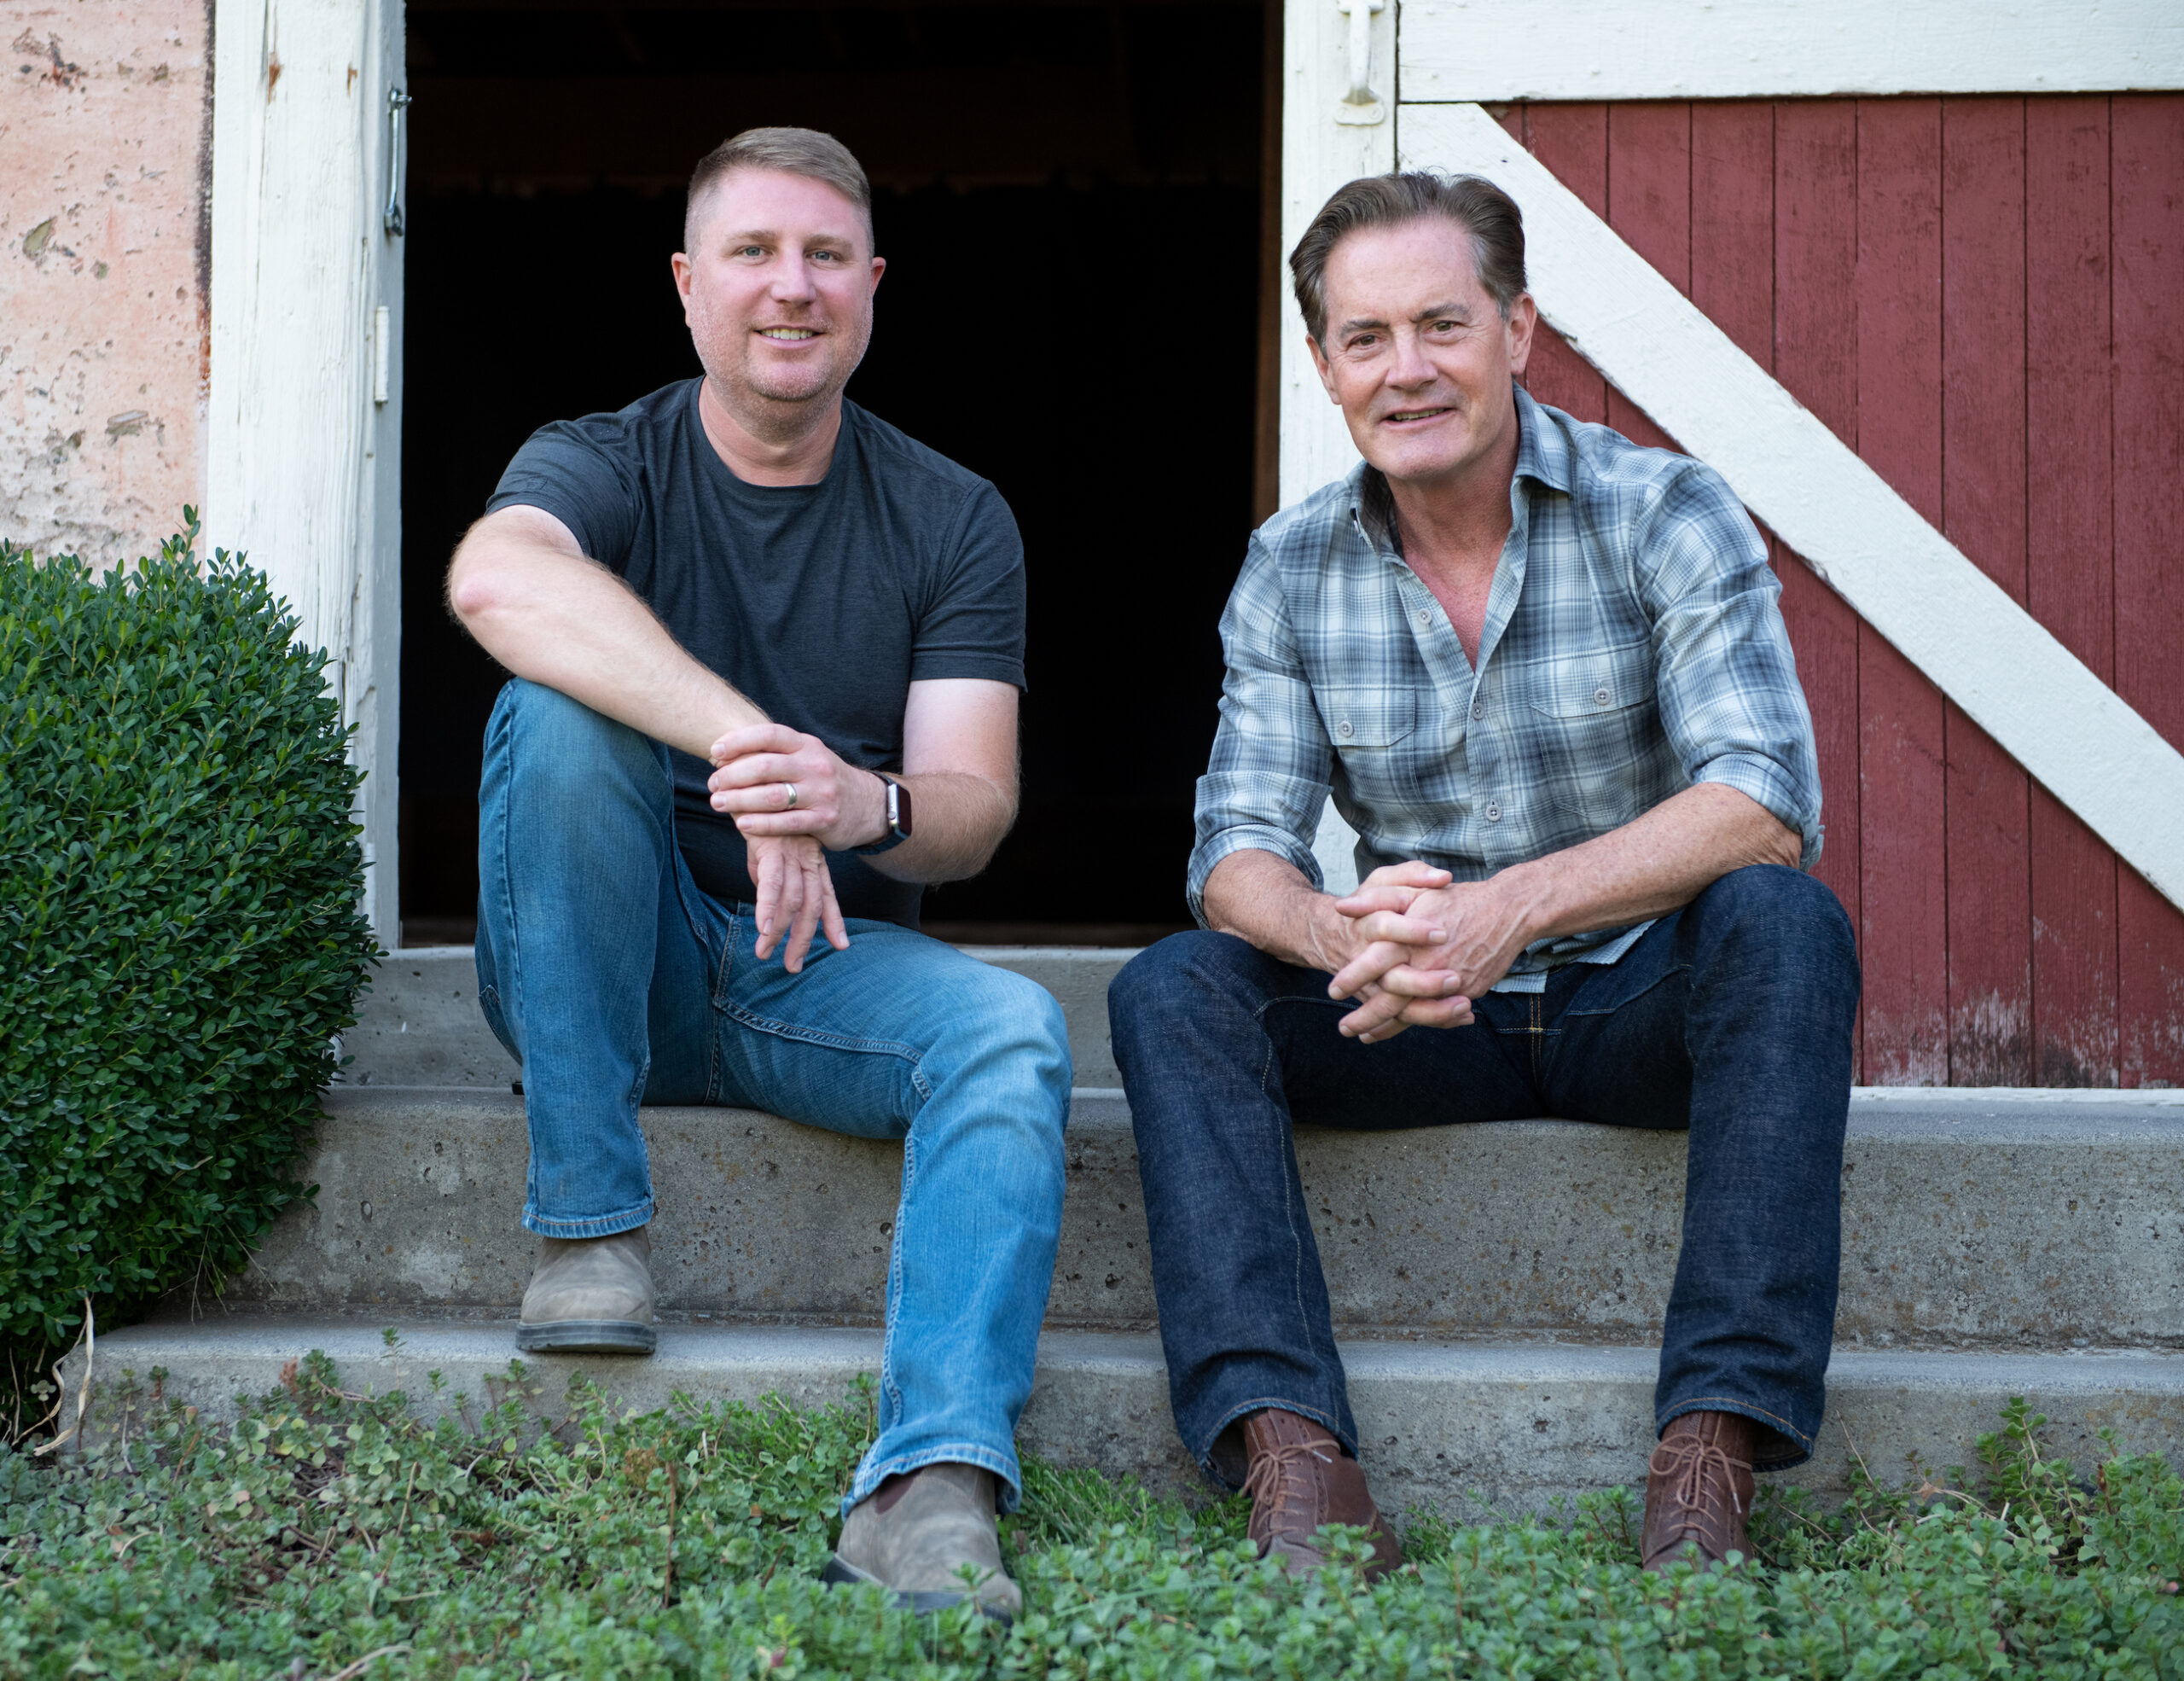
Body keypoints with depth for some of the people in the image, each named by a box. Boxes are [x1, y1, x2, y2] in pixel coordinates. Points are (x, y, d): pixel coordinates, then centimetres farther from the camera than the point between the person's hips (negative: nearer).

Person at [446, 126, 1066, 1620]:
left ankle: (933, 1489, -42)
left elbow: (975, 811, -7)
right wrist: (746, 744, -44)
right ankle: (589, 1221, -22)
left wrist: (869, 806, -33)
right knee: (564, 707, -27)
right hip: (613, 970, -1)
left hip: (829, 967, 1)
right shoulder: (603, 465, -3)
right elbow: (496, 578, -30)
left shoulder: (953, 520, 4)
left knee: (1012, 1032, -28)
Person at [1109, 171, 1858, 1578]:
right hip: (1430, 1028, 3)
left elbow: (1766, 804, -22)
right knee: (1172, 989, -20)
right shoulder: (1291, 570, 1)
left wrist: (1514, 906, -37)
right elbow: (1239, 849, -6)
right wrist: (1346, 931, -32)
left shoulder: (1664, 515, -10)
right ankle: (1290, 1452, -35)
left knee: (1782, 921, -33)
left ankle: (1715, 1446, -36)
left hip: (1643, 998, -2)